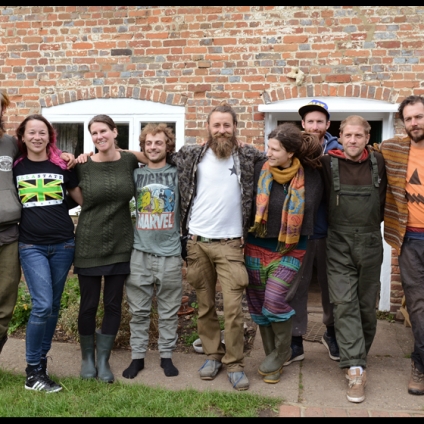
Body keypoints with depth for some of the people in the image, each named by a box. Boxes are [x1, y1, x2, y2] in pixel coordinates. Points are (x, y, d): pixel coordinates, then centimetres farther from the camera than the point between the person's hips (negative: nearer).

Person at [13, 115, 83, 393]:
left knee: (53, 306, 10)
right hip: (31, 246, -2)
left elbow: (85, 200, 10)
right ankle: (33, 373, 4)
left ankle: (42, 360, 27)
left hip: (63, 244, 2)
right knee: (42, 305, -11)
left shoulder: (62, 166, 4)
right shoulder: (15, 167, 4)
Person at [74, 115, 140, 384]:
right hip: (89, 245, -1)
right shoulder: (83, 166, -4)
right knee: (89, 305, 8)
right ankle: (88, 357, 29)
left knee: (113, 304, 8)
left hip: (121, 245, 1)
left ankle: (104, 360, 25)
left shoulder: (130, 161, -1)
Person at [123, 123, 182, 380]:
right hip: (140, 252, 1)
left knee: (169, 311, 8)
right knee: (139, 310, 7)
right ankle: (138, 356, 20)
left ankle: (167, 356, 22)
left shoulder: (177, 174, 2)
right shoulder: (135, 174, 6)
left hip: (170, 253, -1)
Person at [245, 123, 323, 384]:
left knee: (274, 300, -15)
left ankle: (281, 353, 12)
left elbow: (308, 215, 4)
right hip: (256, 248, 3)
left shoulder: (310, 177, -8)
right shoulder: (259, 170, -8)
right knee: (258, 304, 9)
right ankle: (273, 357, 27)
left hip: (289, 250, -2)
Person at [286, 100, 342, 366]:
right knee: (297, 286, 6)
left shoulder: (337, 152, -1)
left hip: (330, 232, 1)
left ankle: (332, 332, 36)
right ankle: (296, 341, 18)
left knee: (331, 284, 14)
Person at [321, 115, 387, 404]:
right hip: (339, 244, -2)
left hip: (371, 243, 2)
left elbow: (383, 198, 13)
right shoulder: (329, 163, -3)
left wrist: (372, 224, 14)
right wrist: (338, 225, 7)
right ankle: (356, 369, -6)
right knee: (345, 304, -8)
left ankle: (359, 356, 29)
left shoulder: (378, 162, 3)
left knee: (367, 304, 10)